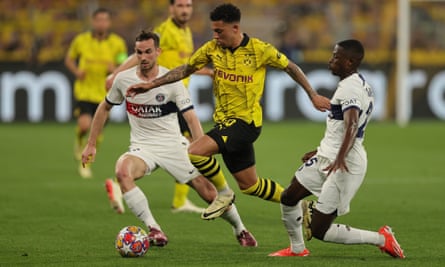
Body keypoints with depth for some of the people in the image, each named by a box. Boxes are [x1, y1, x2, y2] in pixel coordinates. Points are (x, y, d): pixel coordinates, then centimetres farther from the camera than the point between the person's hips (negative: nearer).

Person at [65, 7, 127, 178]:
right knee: (85, 124, -24)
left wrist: (115, 69, -18)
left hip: (104, 94, 1)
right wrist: (76, 71, -7)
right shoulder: (81, 40, -3)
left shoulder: (118, 43, -3)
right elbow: (69, 59, 13)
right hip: (84, 91, -1)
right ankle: (79, 140, 12)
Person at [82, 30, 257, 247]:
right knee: (123, 171, -34)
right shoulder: (123, 79, -1)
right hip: (142, 148, 1)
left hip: (173, 145, -1)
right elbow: (105, 108, 16)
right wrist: (91, 145, 14)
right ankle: (153, 229, -28)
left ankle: (240, 229, 25)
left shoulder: (171, 80, -8)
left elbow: (191, 118, -11)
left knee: (209, 193, -6)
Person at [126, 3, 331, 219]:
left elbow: (291, 68, 2)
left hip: (246, 122, -6)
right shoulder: (212, 49, 1)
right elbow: (186, 69, 11)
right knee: (249, 185, 13)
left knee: (196, 152, -25)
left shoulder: (260, 50, -11)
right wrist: (152, 84, 3)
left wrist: (313, 95, 4)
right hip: (224, 121, 6)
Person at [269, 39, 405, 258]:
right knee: (288, 198, 15)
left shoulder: (350, 88, -19)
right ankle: (297, 248, 32)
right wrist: (321, 152, 35)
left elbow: (351, 126, -36)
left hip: (345, 165, -10)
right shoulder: (359, 84, 14)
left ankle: (381, 239, 0)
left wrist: (340, 158, -50)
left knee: (318, 231, -10)